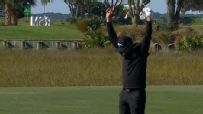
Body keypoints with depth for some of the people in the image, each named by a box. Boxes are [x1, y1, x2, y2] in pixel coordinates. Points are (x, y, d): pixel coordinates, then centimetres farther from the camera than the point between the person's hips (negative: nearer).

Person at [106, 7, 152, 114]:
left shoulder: (140, 52, -6)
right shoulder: (124, 52, 11)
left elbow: (147, 37, -17)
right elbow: (113, 38, 16)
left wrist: (148, 19, -28)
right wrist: (109, 19, 12)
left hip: (137, 93, -7)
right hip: (124, 92, 7)